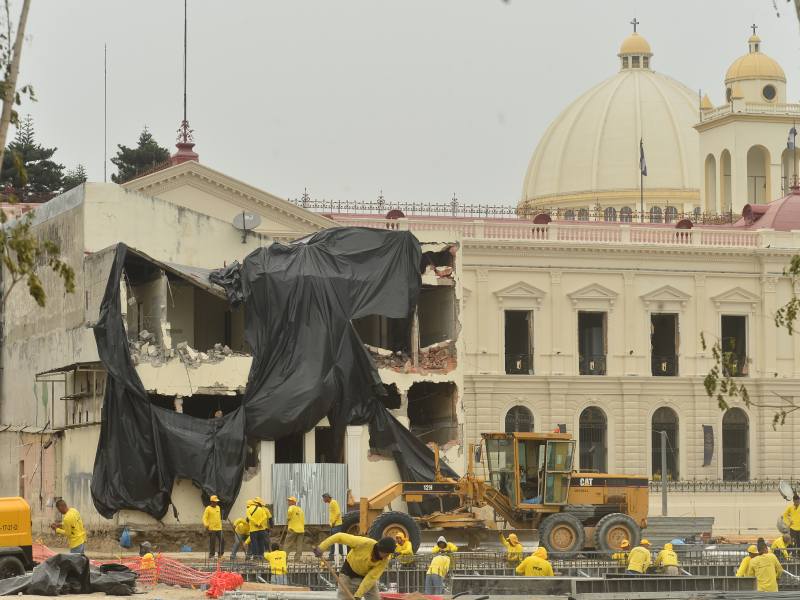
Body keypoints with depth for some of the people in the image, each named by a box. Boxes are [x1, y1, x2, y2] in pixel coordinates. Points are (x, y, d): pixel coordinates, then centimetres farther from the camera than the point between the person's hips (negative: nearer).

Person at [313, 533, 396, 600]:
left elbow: (371, 577, -24)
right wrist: (321, 548, -28)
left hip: (367, 576, 3)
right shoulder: (364, 543, -32)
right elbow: (340, 537, -26)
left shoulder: (385, 560, -22)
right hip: (349, 574, -3)